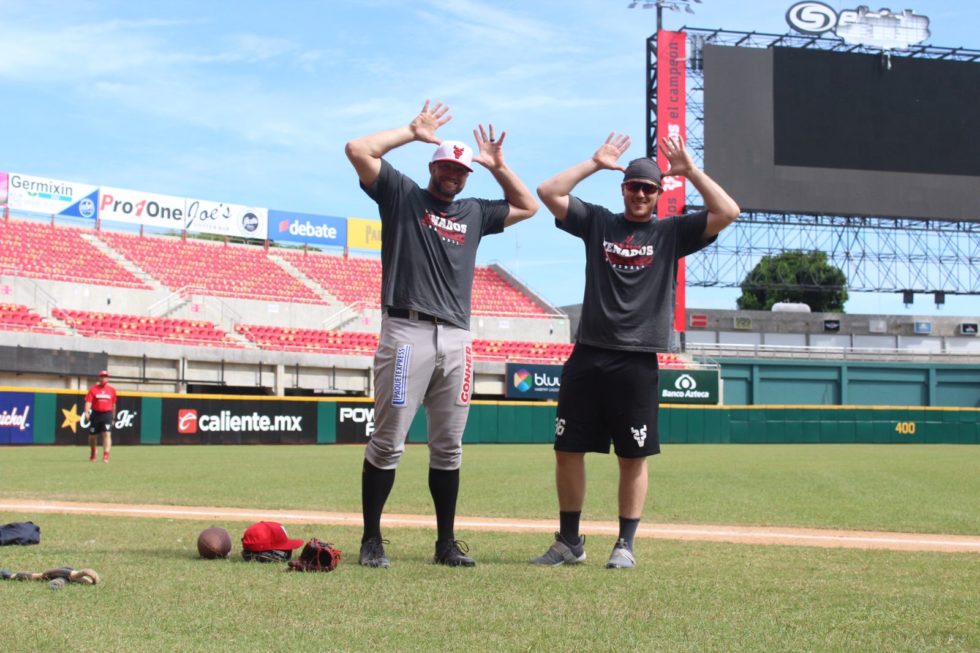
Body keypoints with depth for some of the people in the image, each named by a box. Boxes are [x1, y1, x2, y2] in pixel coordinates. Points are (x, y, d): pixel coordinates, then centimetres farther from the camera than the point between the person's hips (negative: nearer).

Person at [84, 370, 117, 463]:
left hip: (107, 414, 0)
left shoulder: (112, 390, 7)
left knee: (107, 434, -15)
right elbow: (88, 402, -9)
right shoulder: (93, 389, 2)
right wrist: (86, 412, -25)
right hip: (95, 414, 0)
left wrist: (113, 418, 16)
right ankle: (92, 453, 34)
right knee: (92, 435, 10)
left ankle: (106, 455, -19)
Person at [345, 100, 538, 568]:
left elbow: (528, 207, 29)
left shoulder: (474, 213, 21)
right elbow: (357, 149, 0)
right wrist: (413, 132, 6)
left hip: (456, 339, 5)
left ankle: (446, 542, 13)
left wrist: (497, 166, 20)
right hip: (406, 332, -5)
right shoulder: (401, 195, 9)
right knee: (387, 441, -5)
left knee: (448, 448, 7)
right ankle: (371, 540, 1)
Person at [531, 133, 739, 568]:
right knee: (568, 449, 4)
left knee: (633, 456, 2)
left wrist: (690, 171, -1)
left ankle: (625, 544, 13)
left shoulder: (672, 232, 8)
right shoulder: (597, 222, 12)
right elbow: (548, 192, 2)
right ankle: (569, 541, 16)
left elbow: (728, 212, -4)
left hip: (637, 361, -2)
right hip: (587, 356, 2)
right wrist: (595, 163, 4)